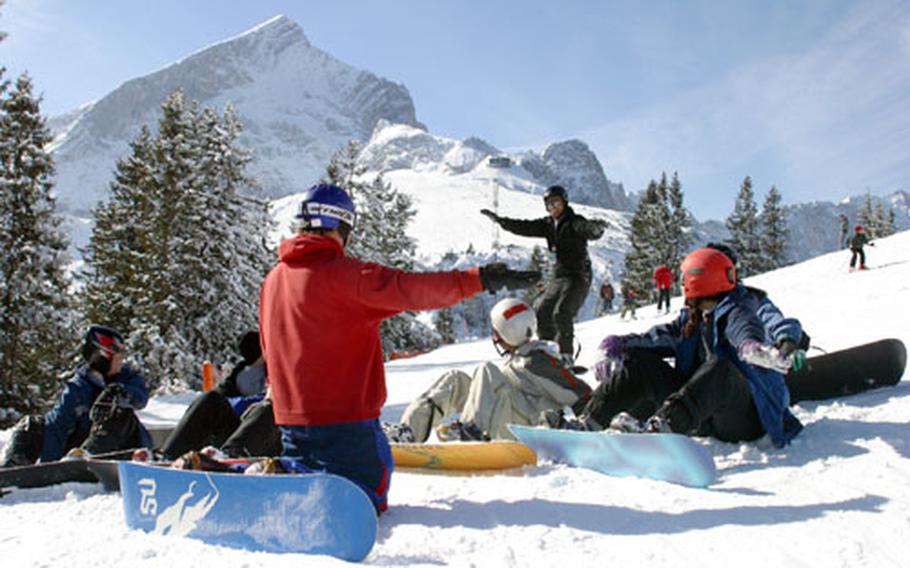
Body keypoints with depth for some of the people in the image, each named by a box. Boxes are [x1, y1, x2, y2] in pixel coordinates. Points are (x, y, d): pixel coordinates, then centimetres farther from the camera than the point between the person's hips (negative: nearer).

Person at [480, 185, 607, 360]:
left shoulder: (575, 222, -12)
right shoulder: (548, 224, 9)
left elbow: (590, 231, -31)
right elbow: (525, 227, 9)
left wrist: (597, 228, -55)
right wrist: (499, 220, 4)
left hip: (578, 275, -8)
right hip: (559, 275, 8)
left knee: (562, 313, -20)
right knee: (542, 312, 4)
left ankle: (565, 356, -11)